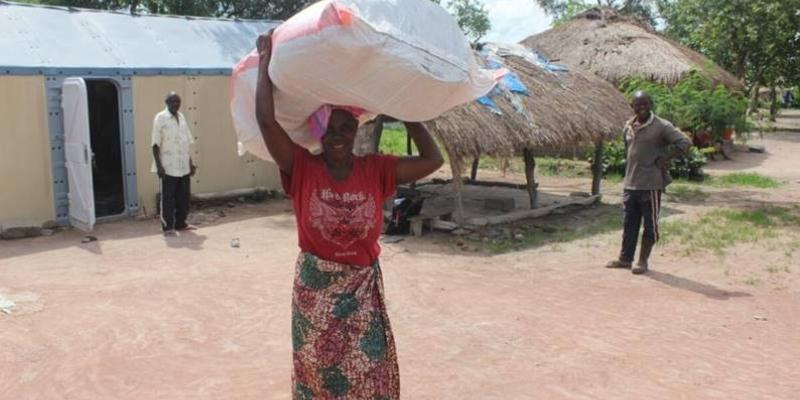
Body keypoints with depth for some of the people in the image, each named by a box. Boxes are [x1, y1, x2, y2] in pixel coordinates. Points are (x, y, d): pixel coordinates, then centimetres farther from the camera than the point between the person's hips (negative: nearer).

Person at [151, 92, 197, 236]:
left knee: (184, 197, 11)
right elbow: (156, 144, -10)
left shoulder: (181, 117, 12)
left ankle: (180, 223, 23)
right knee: (168, 198, 1)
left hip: (184, 166, 6)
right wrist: (159, 165, -16)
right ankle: (167, 227, 8)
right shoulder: (160, 118, -7)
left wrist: (190, 162, 14)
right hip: (168, 166, -6)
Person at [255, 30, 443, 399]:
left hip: (363, 288, 2)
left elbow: (432, 160, -11)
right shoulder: (302, 169, -11)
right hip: (315, 287, -1)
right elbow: (265, 120, -21)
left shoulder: (376, 170, -5)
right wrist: (265, 57, -14)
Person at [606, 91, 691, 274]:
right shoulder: (628, 126, 9)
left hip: (651, 185, -6)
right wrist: (627, 175, 14)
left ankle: (643, 261, 14)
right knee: (629, 223, 13)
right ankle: (625, 258, 24)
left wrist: (664, 159, -16)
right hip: (630, 184, 6)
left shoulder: (661, 126, -10)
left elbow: (685, 142, -13)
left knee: (650, 225, 4)